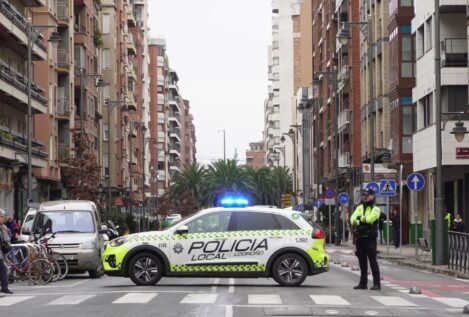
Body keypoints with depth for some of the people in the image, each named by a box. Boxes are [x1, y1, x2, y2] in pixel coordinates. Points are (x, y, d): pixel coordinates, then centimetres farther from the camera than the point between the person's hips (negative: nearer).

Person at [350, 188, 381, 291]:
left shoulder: (375, 209, -1)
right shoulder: (359, 208, 16)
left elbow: (370, 218, -21)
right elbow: (352, 219, 1)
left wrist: (360, 218, -7)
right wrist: (362, 221, -18)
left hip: (370, 238, -6)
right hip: (360, 238, 6)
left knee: (373, 261, -8)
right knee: (362, 261, 11)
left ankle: (377, 283, -7)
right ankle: (363, 283, 19)